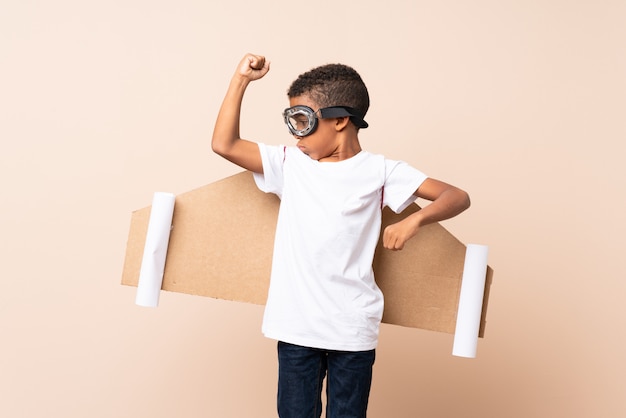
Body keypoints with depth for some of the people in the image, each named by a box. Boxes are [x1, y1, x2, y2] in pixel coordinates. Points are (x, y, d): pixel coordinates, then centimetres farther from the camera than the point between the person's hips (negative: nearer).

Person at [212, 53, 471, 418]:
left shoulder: (378, 172, -3)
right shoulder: (290, 164, 6)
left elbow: (458, 196, -5)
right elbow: (224, 144, 5)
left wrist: (415, 220, -24)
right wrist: (241, 80, 3)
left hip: (353, 330, -2)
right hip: (296, 327, 3)